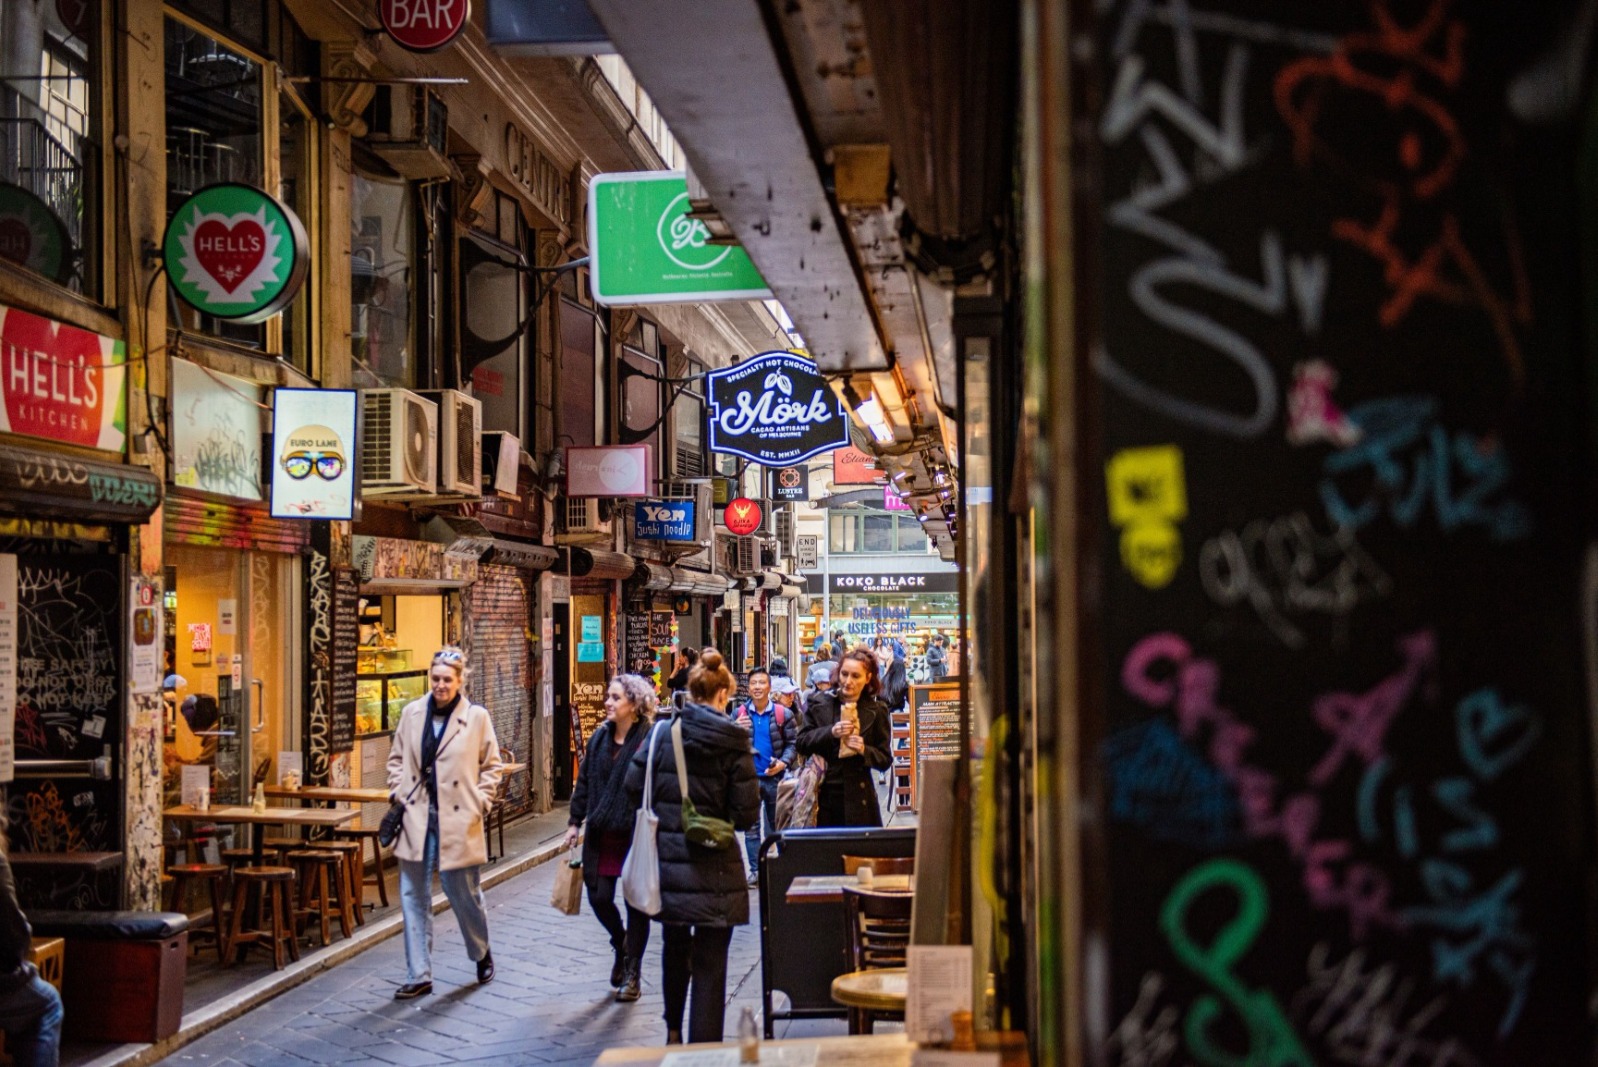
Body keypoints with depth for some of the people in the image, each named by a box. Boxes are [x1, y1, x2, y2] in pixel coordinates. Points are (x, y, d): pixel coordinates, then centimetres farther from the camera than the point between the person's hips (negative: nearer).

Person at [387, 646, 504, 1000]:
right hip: (416, 818, 3)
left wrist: (480, 802, -4)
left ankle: (482, 954, 33)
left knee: (465, 894, 7)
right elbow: (397, 758, 15)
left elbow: (491, 765, 4)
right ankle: (419, 976, 11)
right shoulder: (412, 713, 5)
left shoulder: (477, 717, -3)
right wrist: (397, 794, 4)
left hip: (458, 821, -3)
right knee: (414, 898, 4)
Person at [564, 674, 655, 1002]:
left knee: (636, 903, 5)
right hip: (602, 836, 5)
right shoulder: (600, 738, 6)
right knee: (599, 896, 3)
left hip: (636, 836, -5)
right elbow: (584, 782, 15)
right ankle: (621, 942, 34)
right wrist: (575, 821, 13)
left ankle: (632, 974, 18)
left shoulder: (649, 740, -13)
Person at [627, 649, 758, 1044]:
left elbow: (634, 786, -2)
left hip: (668, 860, 4)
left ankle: (673, 1030, 39)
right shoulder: (733, 742, -10)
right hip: (714, 868, -3)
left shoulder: (662, 733, -4)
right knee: (710, 963, 4)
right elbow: (746, 813, -12)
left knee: (675, 948, 24)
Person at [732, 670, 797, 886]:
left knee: (778, 824, 8)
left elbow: (792, 743, 0)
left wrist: (783, 763, -16)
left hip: (774, 777, -1)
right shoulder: (739, 713, 4)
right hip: (749, 777, 2)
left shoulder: (783, 713, -1)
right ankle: (755, 870, 9)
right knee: (751, 825, 4)